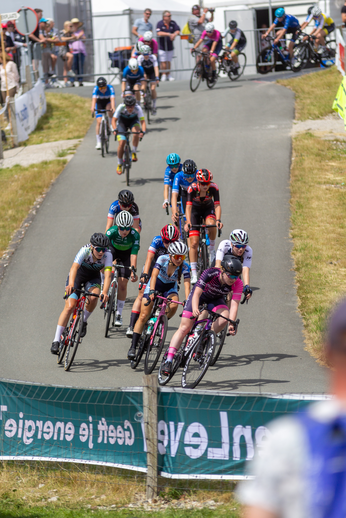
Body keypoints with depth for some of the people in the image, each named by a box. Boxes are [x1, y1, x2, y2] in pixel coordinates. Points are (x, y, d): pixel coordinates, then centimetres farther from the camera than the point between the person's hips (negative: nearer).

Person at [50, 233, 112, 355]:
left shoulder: (107, 255, -26)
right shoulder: (85, 251, -32)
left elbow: (108, 275, -37)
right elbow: (74, 267, -45)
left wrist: (105, 292, -54)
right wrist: (71, 284, -63)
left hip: (93, 278, 2)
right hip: (77, 276, -2)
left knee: (93, 298, -31)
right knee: (69, 307, -16)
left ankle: (83, 321, -2)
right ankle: (56, 341, -12)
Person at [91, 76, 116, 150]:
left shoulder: (110, 88, -31)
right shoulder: (96, 89, -29)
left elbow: (112, 99, -43)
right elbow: (94, 99, -41)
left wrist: (113, 108, -60)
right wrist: (92, 108, -59)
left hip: (108, 102, -1)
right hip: (99, 103, 1)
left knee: (109, 109, -36)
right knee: (99, 122, -13)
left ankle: (109, 126, -14)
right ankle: (98, 142, -7)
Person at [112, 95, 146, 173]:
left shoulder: (138, 108, -31)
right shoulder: (121, 107, -32)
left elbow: (142, 121, -33)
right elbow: (114, 120, -31)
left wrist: (143, 131, -51)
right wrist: (115, 129, -50)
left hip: (133, 121, 0)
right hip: (122, 122, 0)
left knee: (136, 133, -35)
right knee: (121, 143, -15)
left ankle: (134, 153, -17)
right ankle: (119, 165, 3)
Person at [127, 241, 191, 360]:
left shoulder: (185, 267, -24)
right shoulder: (162, 259, -28)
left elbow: (187, 286, -31)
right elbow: (154, 276, -38)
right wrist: (152, 292, -54)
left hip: (170, 288, 1)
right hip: (156, 284, -1)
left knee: (174, 306, -33)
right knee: (143, 317, -10)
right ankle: (133, 347, -6)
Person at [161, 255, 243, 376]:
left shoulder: (237, 284, -28)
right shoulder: (210, 273, -35)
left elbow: (234, 304, -33)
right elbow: (197, 293, -41)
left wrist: (231, 324, -47)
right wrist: (195, 309, -60)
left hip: (216, 299, 2)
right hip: (200, 295, -2)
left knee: (225, 316, -30)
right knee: (184, 328, -12)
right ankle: (168, 361, -11)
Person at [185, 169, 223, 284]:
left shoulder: (213, 188, -27)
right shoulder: (192, 189, -30)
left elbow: (217, 205, -31)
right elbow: (188, 207, -36)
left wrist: (218, 220, -47)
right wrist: (188, 222, -51)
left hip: (208, 209, 0)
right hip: (195, 211, 0)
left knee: (211, 224, -36)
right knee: (194, 243, -10)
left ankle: (212, 250, -11)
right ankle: (194, 274, -4)